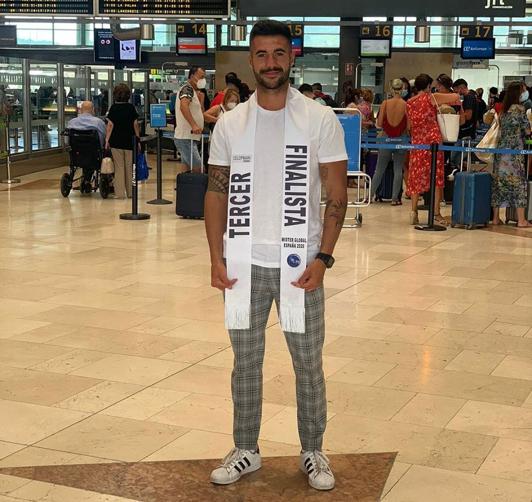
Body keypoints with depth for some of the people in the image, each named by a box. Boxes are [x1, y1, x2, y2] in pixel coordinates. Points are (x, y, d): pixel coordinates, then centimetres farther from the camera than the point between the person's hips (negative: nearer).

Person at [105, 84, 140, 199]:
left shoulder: (114, 108, -3)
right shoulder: (131, 107, 1)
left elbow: (110, 125, -7)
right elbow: (135, 124, 0)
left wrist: (107, 140, -4)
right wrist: (138, 139, 7)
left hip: (116, 141, -1)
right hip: (129, 141, 1)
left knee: (119, 167, 3)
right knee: (130, 167, 9)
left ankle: (120, 193, -1)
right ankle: (130, 192, 14)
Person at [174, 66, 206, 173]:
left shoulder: (192, 90, 20)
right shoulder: (187, 89, -11)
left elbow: (200, 112, 30)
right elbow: (183, 106, -32)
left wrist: (199, 97, 16)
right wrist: (194, 125, -40)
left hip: (187, 138, 10)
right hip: (185, 138, -10)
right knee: (197, 169, -14)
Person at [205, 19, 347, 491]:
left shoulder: (320, 119, -3)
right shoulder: (230, 122, 4)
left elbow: (337, 195, -3)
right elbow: (217, 193, 6)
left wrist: (323, 258, -12)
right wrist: (216, 258, -2)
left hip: (299, 263, -2)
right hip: (243, 262, 2)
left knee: (309, 363, 8)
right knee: (246, 361, 12)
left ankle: (313, 453, 25)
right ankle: (246, 451, 26)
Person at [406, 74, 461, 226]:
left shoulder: (409, 103, 9)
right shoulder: (431, 98, -2)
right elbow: (456, 97, -3)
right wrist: (444, 103, 14)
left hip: (416, 142, 4)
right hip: (433, 140, -4)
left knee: (416, 176, 10)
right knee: (436, 175, 1)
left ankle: (414, 211, 7)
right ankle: (436, 213, 0)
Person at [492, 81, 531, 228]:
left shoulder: (503, 110, 11)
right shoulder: (519, 108, -8)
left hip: (501, 148, 6)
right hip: (515, 150, -6)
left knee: (499, 182, 8)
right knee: (518, 182, -2)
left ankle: (496, 217, 11)